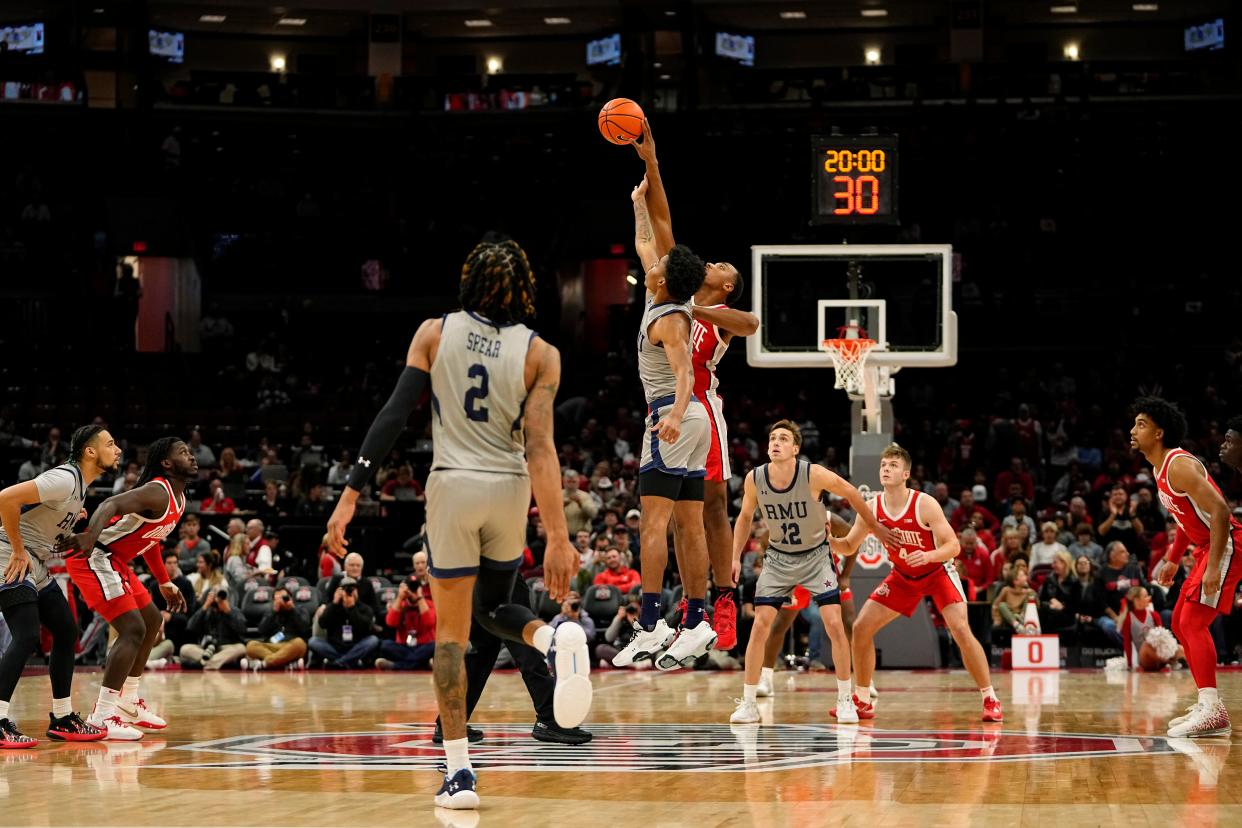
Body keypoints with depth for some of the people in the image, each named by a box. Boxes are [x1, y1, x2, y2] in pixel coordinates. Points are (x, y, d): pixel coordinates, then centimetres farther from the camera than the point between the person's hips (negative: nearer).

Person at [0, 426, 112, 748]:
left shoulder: (80, 485, 11)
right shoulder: (65, 479, -20)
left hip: (36, 564, 10)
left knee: (66, 632, 11)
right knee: (27, 637, -19)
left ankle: (62, 719, 19)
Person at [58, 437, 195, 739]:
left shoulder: (178, 499, 13)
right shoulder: (158, 493, -19)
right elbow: (112, 504, -36)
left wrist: (165, 583, 33)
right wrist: (89, 535, -54)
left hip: (114, 561, 11)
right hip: (93, 557, -11)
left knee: (152, 621, 20)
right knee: (133, 629, -18)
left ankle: (128, 702, 29)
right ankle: (102, 716, -18)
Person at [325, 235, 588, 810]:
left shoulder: (435, 332, 0)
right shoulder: (539, 352, -1)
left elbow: (394, 416, -6)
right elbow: (539, 446, -10)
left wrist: (352, 494, -3)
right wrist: (558, 536, -13)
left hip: (452, 484, -1)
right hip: (509, 488, 1)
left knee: (451, 632, 6)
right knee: (493, 607, 24)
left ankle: (459, 772, -2)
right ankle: (556, 638, -12)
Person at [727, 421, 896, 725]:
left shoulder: (814, 475, -24)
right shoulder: (754, 479, -15)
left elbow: (851, 494, -5)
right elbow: (745, 517, 5)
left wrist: (875, 527, 5)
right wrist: (736, 558, 0)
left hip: (816, 556, -2)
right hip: (778, 559, 2)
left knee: (834, 624, -12)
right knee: (759, 625, -8)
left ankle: (845, 701, 1)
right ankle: (748, 704, 1)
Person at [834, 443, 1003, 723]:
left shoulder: (924, 505, -25)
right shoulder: (871, 508, -13)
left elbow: (953, 546, -26)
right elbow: (849, 547, -1)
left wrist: (929, 556, -46)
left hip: (938, 571, -5)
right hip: (903, 576, 5)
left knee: (961, 630, -22)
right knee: (861, 628, -4)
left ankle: (990, 700, -10)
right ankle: (863, 701, 10)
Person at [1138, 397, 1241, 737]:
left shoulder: (1179, 466, -19)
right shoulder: (1161, 469, 12)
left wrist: (1213, 567, -29)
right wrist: (1174, 560, 22)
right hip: (1207, 547, 11)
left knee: (1193, 623, -18)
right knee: (1181, 624, 14)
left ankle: (1213, 711, -22)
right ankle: (1206, 705, 17)